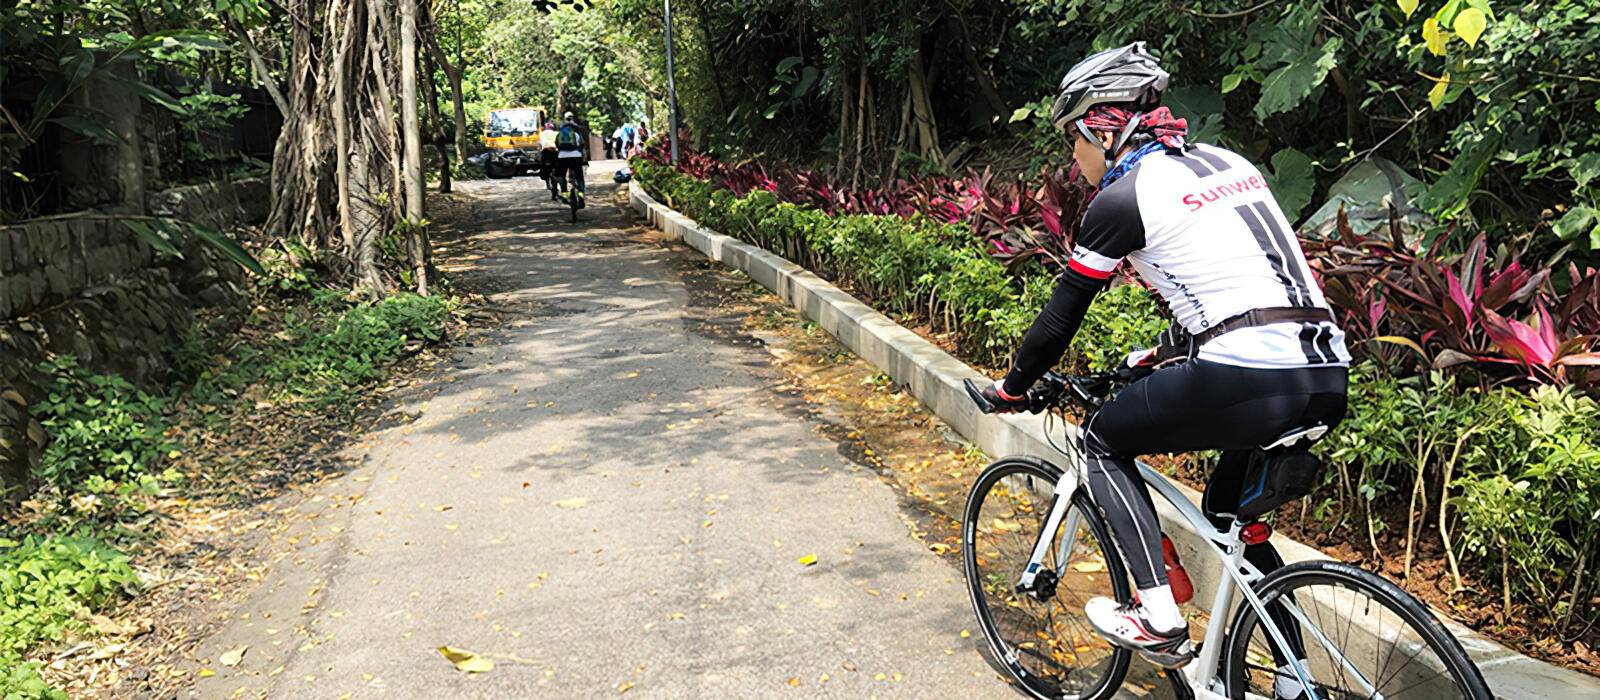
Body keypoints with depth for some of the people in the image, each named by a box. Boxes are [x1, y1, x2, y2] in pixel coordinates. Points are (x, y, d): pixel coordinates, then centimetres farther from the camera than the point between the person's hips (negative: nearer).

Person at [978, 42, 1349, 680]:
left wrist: (1011, 388, 21)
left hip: (1245, 384, -8)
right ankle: (1293, 679, 31)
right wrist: (1163, 354, 43)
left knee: (1103, 440, 14)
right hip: (1328, 383, 8)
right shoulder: (1226, 162, 21)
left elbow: (1061, 314, 5)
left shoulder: (1121, 200, -1)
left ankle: (1159, 618, 8)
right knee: (1229, 513, 27)